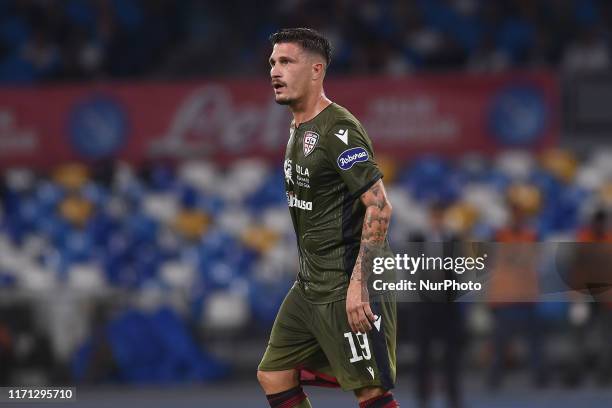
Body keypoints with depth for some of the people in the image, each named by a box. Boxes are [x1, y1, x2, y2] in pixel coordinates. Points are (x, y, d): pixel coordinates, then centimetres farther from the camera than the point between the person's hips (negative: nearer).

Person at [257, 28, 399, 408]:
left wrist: (358, 283, -27)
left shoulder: (338, 129, -17)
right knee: (273, 377, 10)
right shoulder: (298, 127, 14)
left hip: (348, 291, -10)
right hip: (310, 287, 10)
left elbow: (379, 206, -23)